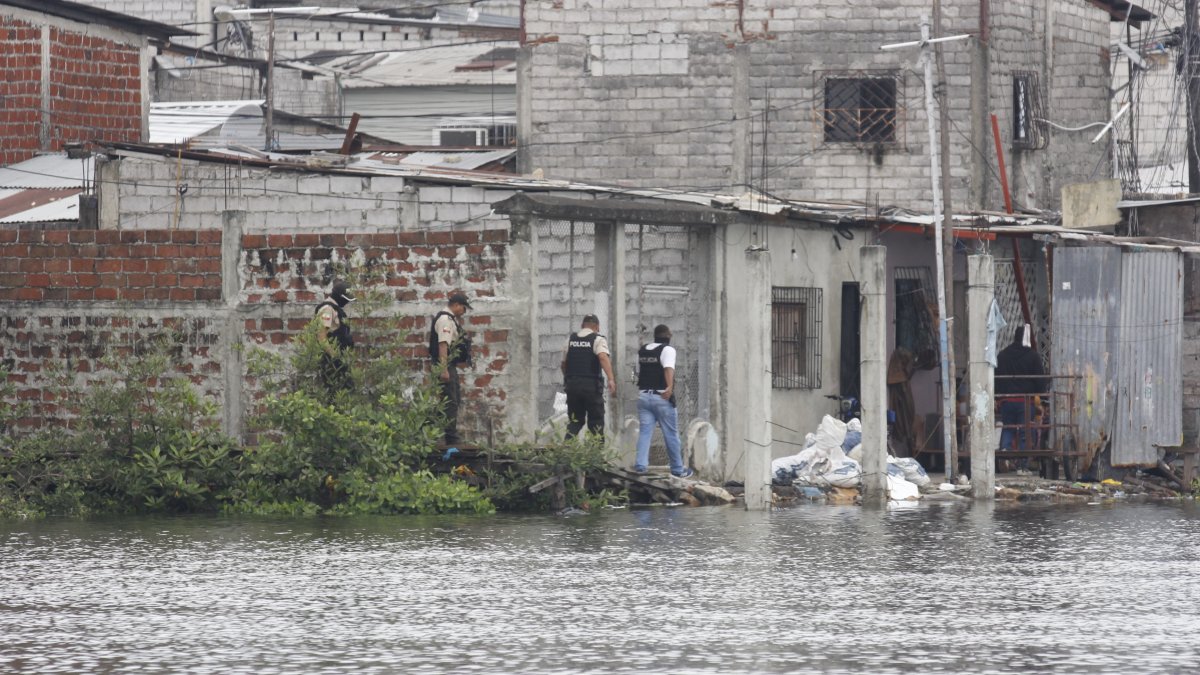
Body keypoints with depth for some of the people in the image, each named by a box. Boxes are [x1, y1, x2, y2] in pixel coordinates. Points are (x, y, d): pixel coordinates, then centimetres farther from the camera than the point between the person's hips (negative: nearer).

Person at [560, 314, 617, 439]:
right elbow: (603, 357, -20)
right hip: (591, 385, -4)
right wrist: (611, 379, -28)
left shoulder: (570, 339, 11)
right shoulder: (598, 339, -3)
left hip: (572, 383, 4)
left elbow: (564, 363, 17)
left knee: (575, 420, 11)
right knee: (596, 420, 4)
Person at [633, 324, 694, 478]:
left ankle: (640, 465, -14)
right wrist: (670, 387, -39)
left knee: (644, 432, 2)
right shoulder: (668, 349, -7)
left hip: (643, 395, 5)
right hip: (661, 397, -5)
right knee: (671, 435, 5)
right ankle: (678, 469, 13)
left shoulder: (642, 351, 13)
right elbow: (669, 368, -25)